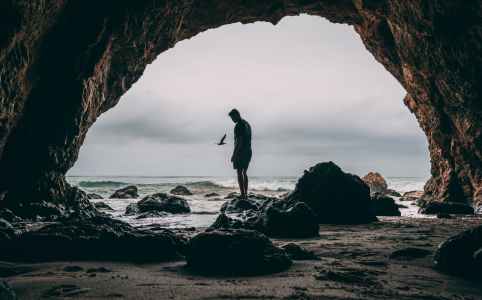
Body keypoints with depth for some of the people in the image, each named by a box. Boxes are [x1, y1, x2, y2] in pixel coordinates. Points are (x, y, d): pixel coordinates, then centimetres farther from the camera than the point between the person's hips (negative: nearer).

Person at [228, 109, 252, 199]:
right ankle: (246, 194, 14)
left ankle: (242, 194, -10)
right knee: (244, 173, 13)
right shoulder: (247, 124, 17)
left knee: (239, 173, -6)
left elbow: (239, 141, -20)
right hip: (249, 151, 9)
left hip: (241, 151, -9)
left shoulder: (239, 125, -14)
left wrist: (234, 154, -19)